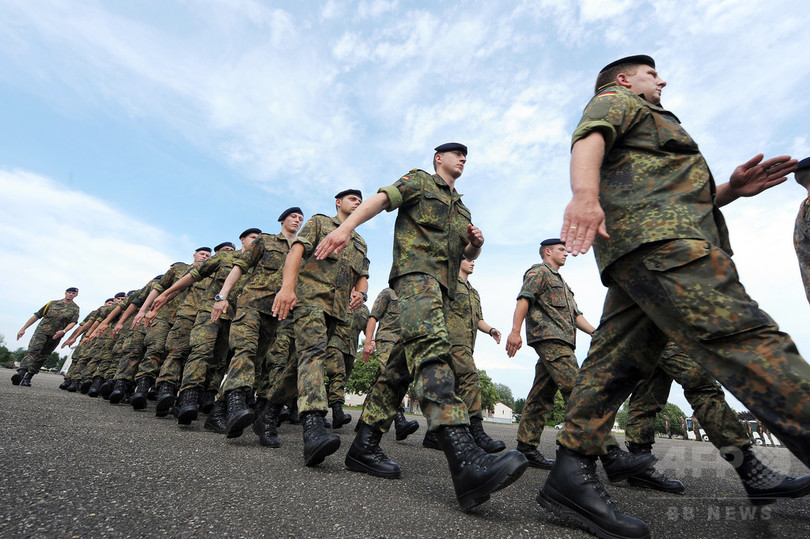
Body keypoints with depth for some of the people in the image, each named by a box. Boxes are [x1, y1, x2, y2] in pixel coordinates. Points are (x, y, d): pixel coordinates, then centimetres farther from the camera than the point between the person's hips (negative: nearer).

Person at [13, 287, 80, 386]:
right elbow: (37, 316, 12)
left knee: (41, 357, 4)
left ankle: (27, 378, 8)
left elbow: (73, 322, -1)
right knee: (33, 351, -20)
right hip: (42, 331, -1)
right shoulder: (52, 303, 11)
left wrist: (63, 331, -20)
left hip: (56, 336, 1)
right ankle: (21, 373, -33)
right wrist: (23, 329, 8)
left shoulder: (75, 308, 11)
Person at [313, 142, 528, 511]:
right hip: (416, 270, -8)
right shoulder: (419, 181, 14)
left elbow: (469, 254, 35)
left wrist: (476, 242, 9)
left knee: (403, 365, 2)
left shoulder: (462, 209, 33)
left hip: (444, 287, 8)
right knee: (431, 346, -29)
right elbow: (381, 199, -3)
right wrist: (346, 226, -22)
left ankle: (365, 445, 7)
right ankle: (464, 459, -43)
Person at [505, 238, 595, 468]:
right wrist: (515, 331, -23)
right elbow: (523, 300, -10)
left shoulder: (561, 282, 34)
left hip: (559, 342, 9)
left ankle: (526, 448, 5)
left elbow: (576, 315, 27)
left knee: (541, 396, 4)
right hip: (549, 337, -9)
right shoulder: (539, 272, 5)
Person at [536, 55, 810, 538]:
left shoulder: (648, 123, 45)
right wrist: (586, 194, -31)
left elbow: (678, 195, 41)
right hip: (653, 235, -9)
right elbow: (589, 140, -9)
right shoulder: (616, 99, 17)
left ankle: (573, 472, -5)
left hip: (635, 253, 9)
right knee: (745, 336, -18)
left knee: (617, 362, -3)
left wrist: (731, 190, 22)